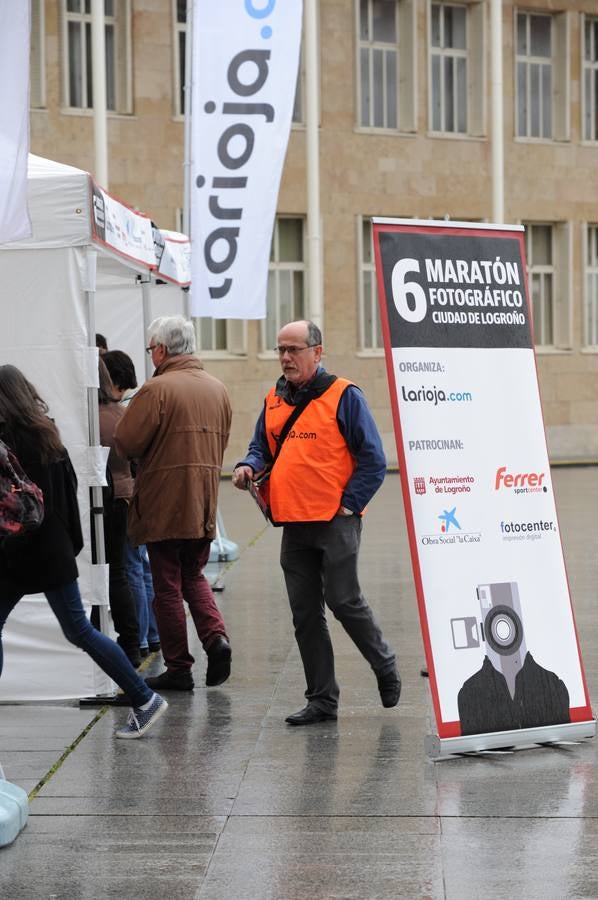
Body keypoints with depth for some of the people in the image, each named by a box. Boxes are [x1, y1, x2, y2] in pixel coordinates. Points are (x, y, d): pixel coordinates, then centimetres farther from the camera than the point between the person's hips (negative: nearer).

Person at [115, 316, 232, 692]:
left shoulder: (157, 389, -14)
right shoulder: (217, 389, 8)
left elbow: (126, 441, -17)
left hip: (163, 505, -6)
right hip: (204, 506, 6)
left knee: (167, 585, 3)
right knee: (194, 577, 20)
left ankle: (179, 668, 6)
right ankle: (216, 636, -2)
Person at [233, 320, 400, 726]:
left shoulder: (343, 396, -6)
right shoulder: (274, 400, 13)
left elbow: (373, 459, -7)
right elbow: (262, 448, 21)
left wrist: (349, 504, -11)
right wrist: (248, 467, -2)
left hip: (335, 521, -6)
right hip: (293, 524, 6)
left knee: (344, 601, -5)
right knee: (305, 615, 7)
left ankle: (386, 668, 21)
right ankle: (322, 700, 14)